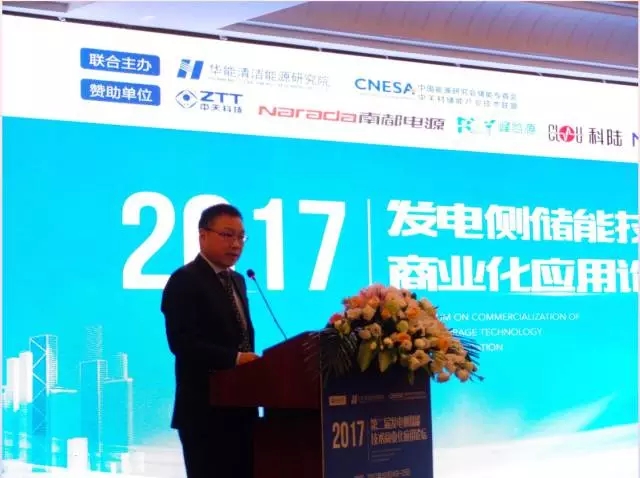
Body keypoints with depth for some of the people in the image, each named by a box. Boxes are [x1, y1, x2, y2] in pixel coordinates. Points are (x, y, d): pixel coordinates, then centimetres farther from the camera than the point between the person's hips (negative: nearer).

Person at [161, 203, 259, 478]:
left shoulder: (237, 281, 19)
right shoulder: (185, 281, -9)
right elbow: (182, 342, -20)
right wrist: (234, 358, -25)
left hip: (240, 406, 9)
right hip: (207, 409, -8)